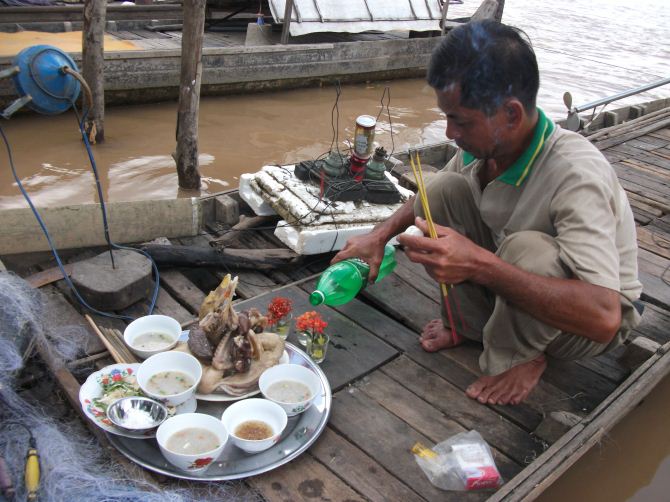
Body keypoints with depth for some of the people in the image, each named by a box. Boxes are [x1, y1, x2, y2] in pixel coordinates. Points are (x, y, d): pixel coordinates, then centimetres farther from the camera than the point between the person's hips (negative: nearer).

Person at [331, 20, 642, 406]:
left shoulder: (577, 175, -35)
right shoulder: (484, 142, -15)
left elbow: (603, 317, -42)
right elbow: (432, 198, 8)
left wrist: (479, 265, -46)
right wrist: (381, 236, -3)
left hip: (583, 326, -5)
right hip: (507, 283, 6)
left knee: (527, 249, -38)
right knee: (443, 191, -13)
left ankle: (518, 356, -6)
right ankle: (472, 322, 4)